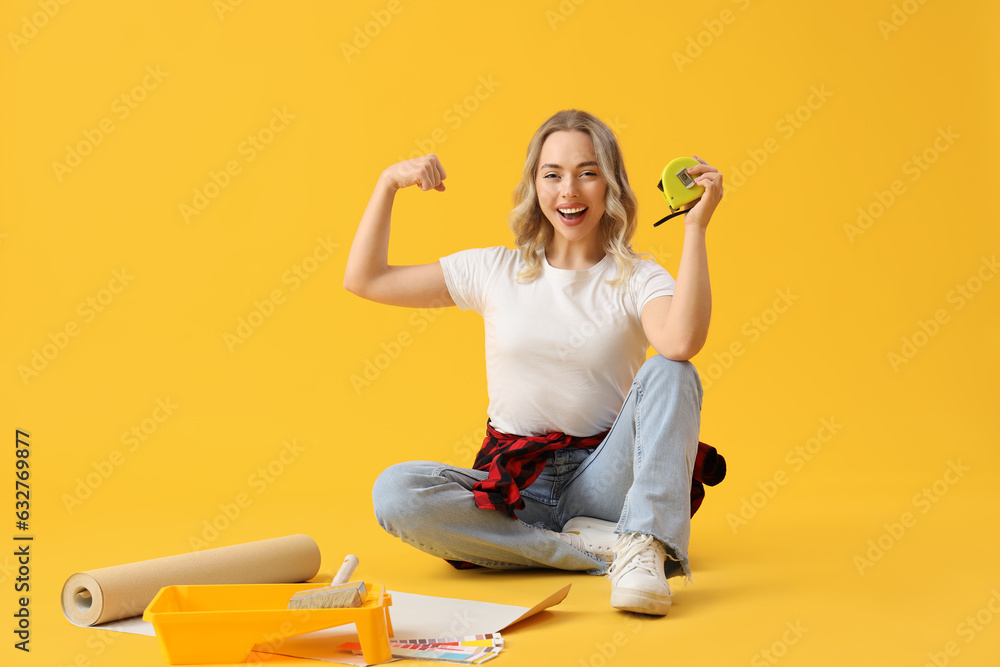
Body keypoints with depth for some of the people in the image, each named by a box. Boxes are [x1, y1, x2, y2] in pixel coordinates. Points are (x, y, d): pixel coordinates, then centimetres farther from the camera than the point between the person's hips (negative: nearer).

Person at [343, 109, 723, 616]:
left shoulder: (637, 279, 0)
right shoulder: (496, 271, 7)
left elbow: (682, 342, -26)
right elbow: (364, 280, 10)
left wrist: (696, 227, -23)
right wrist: (388, 183, 2)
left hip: (601, 481, -2)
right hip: (513, 485, 2)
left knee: (669, 372, -25)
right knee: (393, 491, -27)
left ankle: (645, 545, -35)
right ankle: (598, 548, -23)